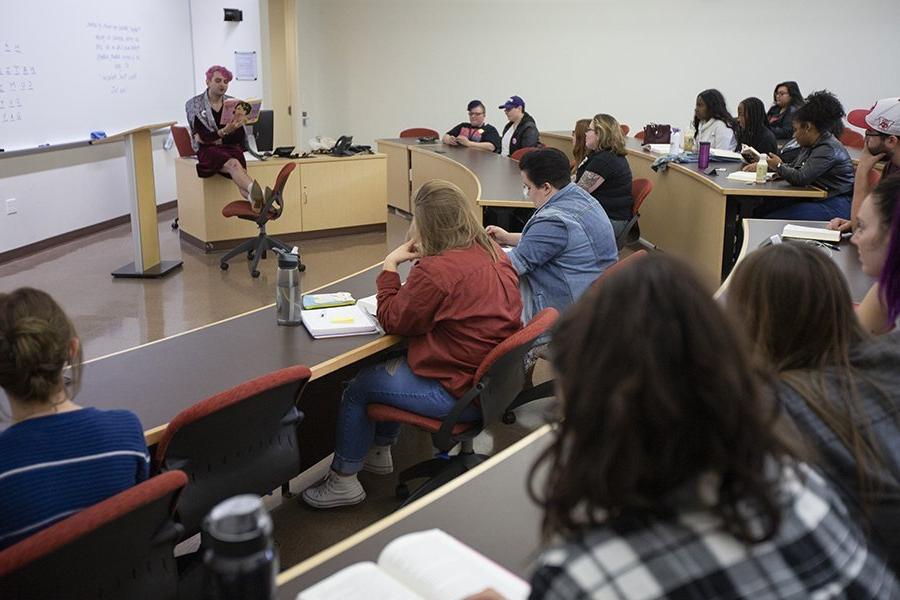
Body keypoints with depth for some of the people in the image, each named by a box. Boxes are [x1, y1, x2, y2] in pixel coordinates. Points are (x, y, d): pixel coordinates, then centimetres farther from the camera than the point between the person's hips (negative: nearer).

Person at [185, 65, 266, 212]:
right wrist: (225, 131, -20)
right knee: (233, 164, -38)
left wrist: (215, 138, -7)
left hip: (231, 147, 4)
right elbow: (201, 136, -4)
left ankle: (255, 202, -64)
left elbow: (241, 135, 7)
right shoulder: (194, 104, 6)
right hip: (208, 150, -3)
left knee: (239, 174, -33)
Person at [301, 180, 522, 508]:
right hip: (496, 379, 9)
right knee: (393, 365, 28)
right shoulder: (493, 254, 1)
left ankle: (343, 480, 23)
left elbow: (393, 320, -11)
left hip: (460, 394, -9)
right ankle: (379, 451, 42)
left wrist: (389, 266, -2)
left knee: (357, 389, 8)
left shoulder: (436, 271, -26)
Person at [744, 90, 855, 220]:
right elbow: (793, 167, 26)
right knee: (759, 210, -2)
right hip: (814, 199, 10)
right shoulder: (811, 145, 14)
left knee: (772, 219, -22)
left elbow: (800, 178, -25)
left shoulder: (829, 149, -18)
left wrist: (779, 166, -5)